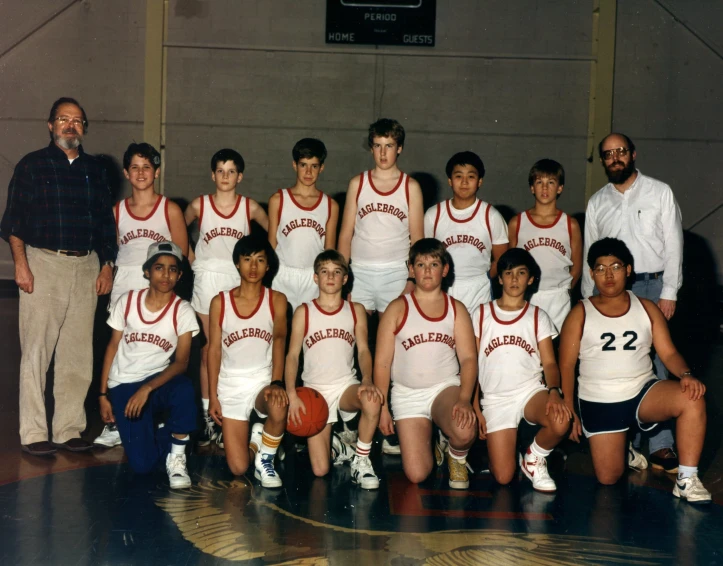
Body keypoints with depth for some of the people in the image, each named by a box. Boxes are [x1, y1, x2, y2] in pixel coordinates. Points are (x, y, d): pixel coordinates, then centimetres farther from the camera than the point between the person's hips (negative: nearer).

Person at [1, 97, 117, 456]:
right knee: (36, 352, -5)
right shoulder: (32, 166, 4)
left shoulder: (94, 170, 15)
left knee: (78, 354, 4)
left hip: (86, 267, 4)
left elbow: (106, 222, 18)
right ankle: (33, 433, 1)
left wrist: (107, 265, 10)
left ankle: (69, 429, 11)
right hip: (43, 264, -4)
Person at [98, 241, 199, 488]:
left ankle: (177, 456, -14)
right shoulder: (127, 301, -1)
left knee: (184, 388, -39)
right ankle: (151, 433, 20)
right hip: (123, 385, 0)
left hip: (158, 381, 0)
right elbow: (112, 347, 7)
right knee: (142, 463, -18)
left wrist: (147, 388, -27)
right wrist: (103, 395, 5)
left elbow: (181, 362, -14)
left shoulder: (183, 312, -6)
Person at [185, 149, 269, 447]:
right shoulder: (199, 205, 1)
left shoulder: (250, 207, 0)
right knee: (209, 350, 1)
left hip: (239, 281, 0)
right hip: (207, 279, 0)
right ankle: (209, 419, 6)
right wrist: (191, 258, 8)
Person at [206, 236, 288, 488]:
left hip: (263, 379, -1)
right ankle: (254, 440, 29)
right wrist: (212, 397, -3)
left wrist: (276, 382, -30)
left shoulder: (277, 300, -2)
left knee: (279, 410, -39)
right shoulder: (220, 302, 0)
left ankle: (265, 460, -7)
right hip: (230, 384, 1)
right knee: (238, 468, -8)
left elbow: (279, 339, -14)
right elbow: (214, 349, 2)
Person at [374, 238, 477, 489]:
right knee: (417, 475, -10)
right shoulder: (398, 308, 1)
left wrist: (465, 399, -18)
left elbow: (468, 358, -2)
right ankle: (424, 436, 26)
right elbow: (382, 362, 0)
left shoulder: (456, 309, 5)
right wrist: (381, 407, -6)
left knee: (465, 431, -34)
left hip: (446, 387, 0)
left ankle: (457, 458, 4)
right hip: (407, 394, 0)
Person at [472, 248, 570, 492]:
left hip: (531, 391, 1)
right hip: (495, 399, -1)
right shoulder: (481, 314, 7)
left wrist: (553, 392, -21)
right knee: (503, 477, -14)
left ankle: (534, 458, -1)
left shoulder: (538, 317, 8)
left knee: (561, 422, -34)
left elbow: (549, 362, 0)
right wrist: (474, 408, -2)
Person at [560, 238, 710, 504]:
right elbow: (566, 366, -1)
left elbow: (668, 353, 0)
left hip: (644, 393, 1)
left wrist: (687, 375, -22)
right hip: (599, 402, -1)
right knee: (608, 478, -7)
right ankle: (622, 448, 30)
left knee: (692, 398, -29)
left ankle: (686, 480, -21)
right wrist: (568, 411, -8)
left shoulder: (646, 309, 5)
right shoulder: (580, 314, -1)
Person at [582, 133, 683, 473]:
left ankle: (660, 447, -3)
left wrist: (668, 292, -7)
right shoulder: (597, 203, 12)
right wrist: (588, 299, 10)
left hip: (651, 286, -3)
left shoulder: (660, 193, 4)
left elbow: (673, 244, 0)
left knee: (653, 365, -7)